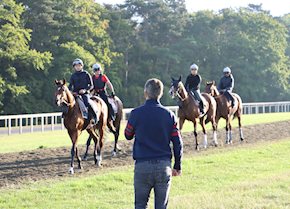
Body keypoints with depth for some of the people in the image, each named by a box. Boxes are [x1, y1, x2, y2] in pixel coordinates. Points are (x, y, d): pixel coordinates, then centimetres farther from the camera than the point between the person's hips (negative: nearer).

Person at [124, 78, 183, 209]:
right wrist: (177, 166, 12)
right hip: (164, 165, 1)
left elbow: (128, 135, 11)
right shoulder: (169, 115, 1)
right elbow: (177, 143, 3)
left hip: (142, 165, -1)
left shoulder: (136, 113, -4)